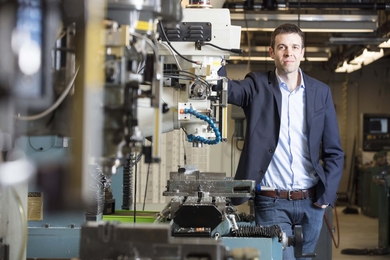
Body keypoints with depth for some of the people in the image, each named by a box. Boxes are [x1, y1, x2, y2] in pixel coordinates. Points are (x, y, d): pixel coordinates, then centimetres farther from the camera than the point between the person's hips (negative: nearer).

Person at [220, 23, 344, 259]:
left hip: (311, 203, 3)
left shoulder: (321, 92, 5)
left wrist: (326, 195, -2)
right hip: (272, 203, -3)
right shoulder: (257, 86, 0)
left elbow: (334, 151, 7)